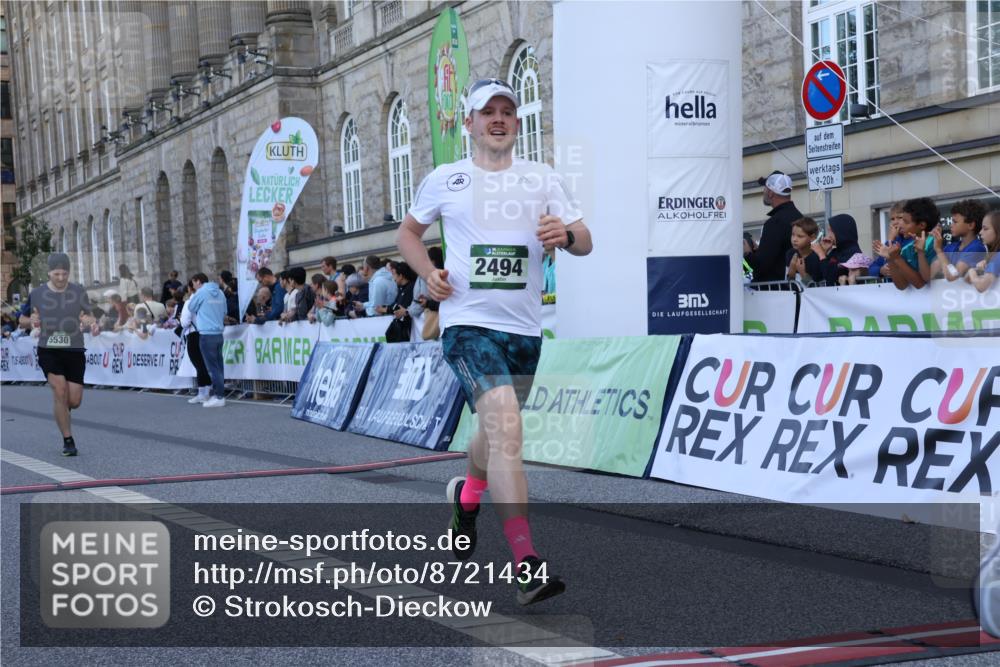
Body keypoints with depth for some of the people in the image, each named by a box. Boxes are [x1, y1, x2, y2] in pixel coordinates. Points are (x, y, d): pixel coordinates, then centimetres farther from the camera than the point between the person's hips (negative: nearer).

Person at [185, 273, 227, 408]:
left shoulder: (201, 292, -7)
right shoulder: (220, 293, 10)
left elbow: (191, 307, 7)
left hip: (207, 334, -6)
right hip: (218, 333, 6)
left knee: (212, 367, -4)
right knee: (218, 365, 10)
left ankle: (219, 397, -6)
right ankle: (217, 393, 14)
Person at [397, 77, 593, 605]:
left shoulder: (543, 179, 8)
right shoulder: (444, 180, 5)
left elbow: (584, 243, 5)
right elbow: (408, 232, 19)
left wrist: (566, 234, -19)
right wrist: (428, 274, 0)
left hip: (523, 327, 4)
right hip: (468, 323, -4)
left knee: (495, 434, 20)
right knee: (507, 432, -23)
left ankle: (466, 495, 55)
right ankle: (527, 565, -25)